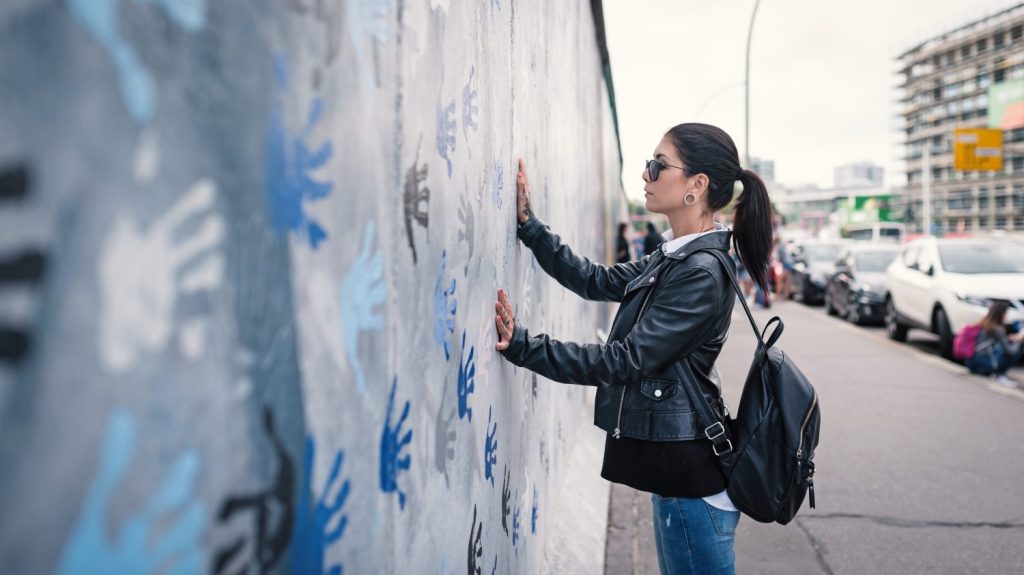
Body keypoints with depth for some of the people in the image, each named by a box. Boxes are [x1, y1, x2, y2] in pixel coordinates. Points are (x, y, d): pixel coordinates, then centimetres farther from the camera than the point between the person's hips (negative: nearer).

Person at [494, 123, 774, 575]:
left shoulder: (701, 273, -22)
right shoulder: (674, 257, 8)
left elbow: (627, 359, -25)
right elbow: (598, 282, 14)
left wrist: (522, 346, -27)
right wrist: (528, 225, 11)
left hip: (690, 472, -9)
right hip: (676, 465, 9)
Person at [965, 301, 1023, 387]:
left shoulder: (984, 324, 9)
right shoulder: (996, 329, -14)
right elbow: (1010, 351, -10)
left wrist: (1009, 339, 15)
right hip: (982, 364, -8)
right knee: (1016, 352, -3)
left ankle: (994, 373, 8)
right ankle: (999, 375, 2)